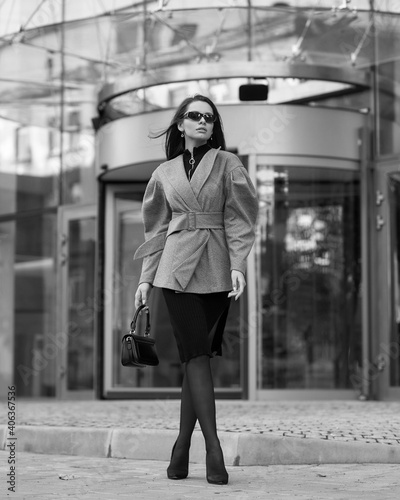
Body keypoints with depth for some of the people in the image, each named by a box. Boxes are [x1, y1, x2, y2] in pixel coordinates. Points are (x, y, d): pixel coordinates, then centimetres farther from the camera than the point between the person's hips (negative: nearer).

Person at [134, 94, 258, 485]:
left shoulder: (227, 164, 7)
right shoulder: (164, 173, 13)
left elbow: (238, 220, 1)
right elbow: (157, 229, 15)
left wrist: (238, 266, -11)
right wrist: (146, 277, 9)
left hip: (216, 271, 0)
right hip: (176, 268, 1)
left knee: (195, 357, 1)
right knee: (196, 354, -10)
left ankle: (181, 450, 9)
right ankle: (213, 449, -13)